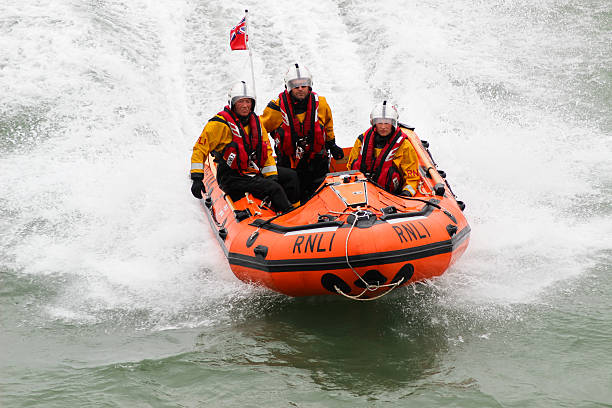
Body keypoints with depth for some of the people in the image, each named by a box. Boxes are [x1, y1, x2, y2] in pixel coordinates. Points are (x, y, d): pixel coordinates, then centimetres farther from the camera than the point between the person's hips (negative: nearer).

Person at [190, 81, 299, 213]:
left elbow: (266, 150, 14)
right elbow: (200, 149, -8)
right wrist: (197, 178, -16)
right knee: (273, 188, -24)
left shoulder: (255, 122, 11)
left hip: (254, 173, 8)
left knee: (291, 176, 5)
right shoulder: (221, 123, -9)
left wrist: (272, 176, 0)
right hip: (232, 179, -8)